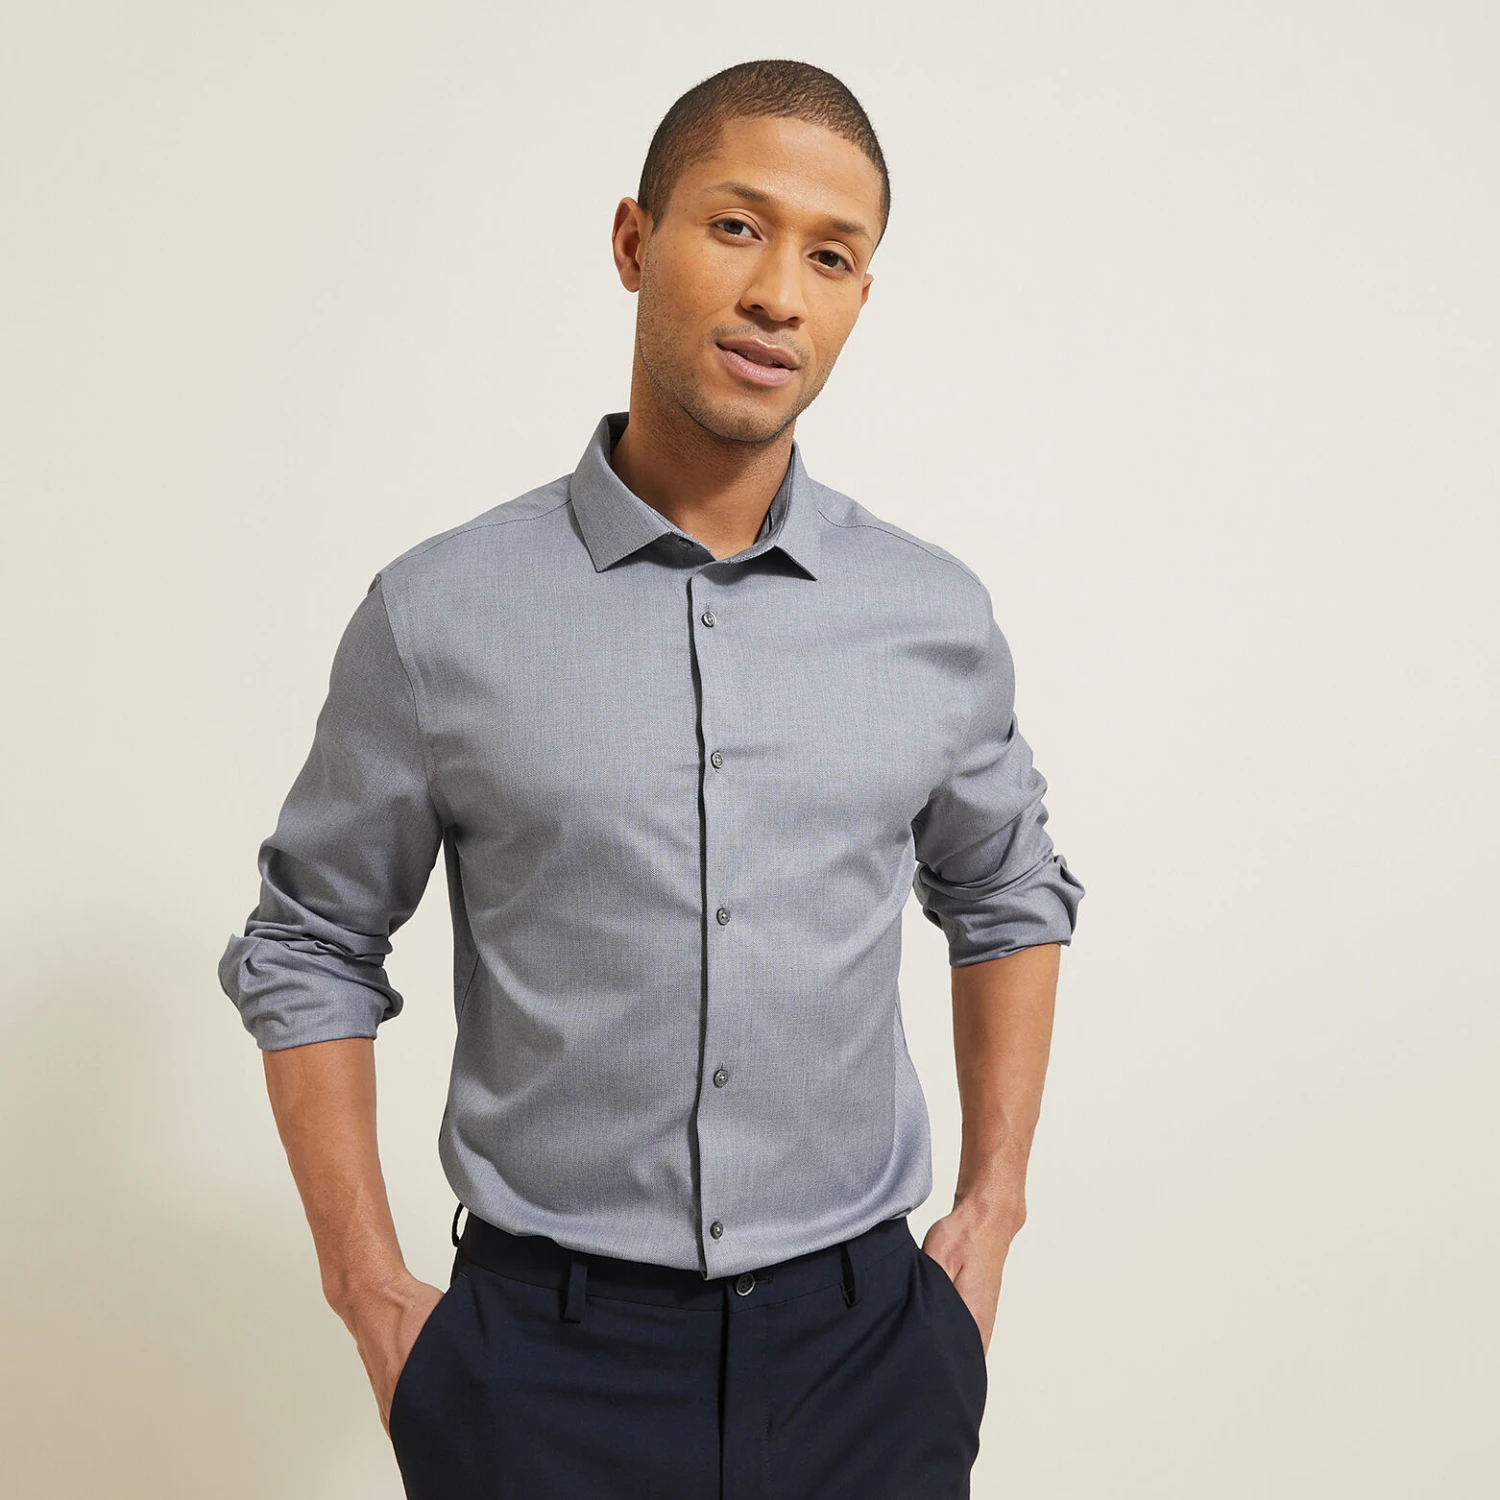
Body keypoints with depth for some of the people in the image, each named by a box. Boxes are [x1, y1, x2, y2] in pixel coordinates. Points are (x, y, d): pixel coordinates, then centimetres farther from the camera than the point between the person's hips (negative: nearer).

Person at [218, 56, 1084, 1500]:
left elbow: (1010, 897, 14)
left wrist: (990, 1215, 8)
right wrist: (372, 1293, -2)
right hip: (549, 1353, -2)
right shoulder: (437, 616, -7)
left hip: (861, 1341, 2)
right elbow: (309, 946, 2)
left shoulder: (939, 618, -1)